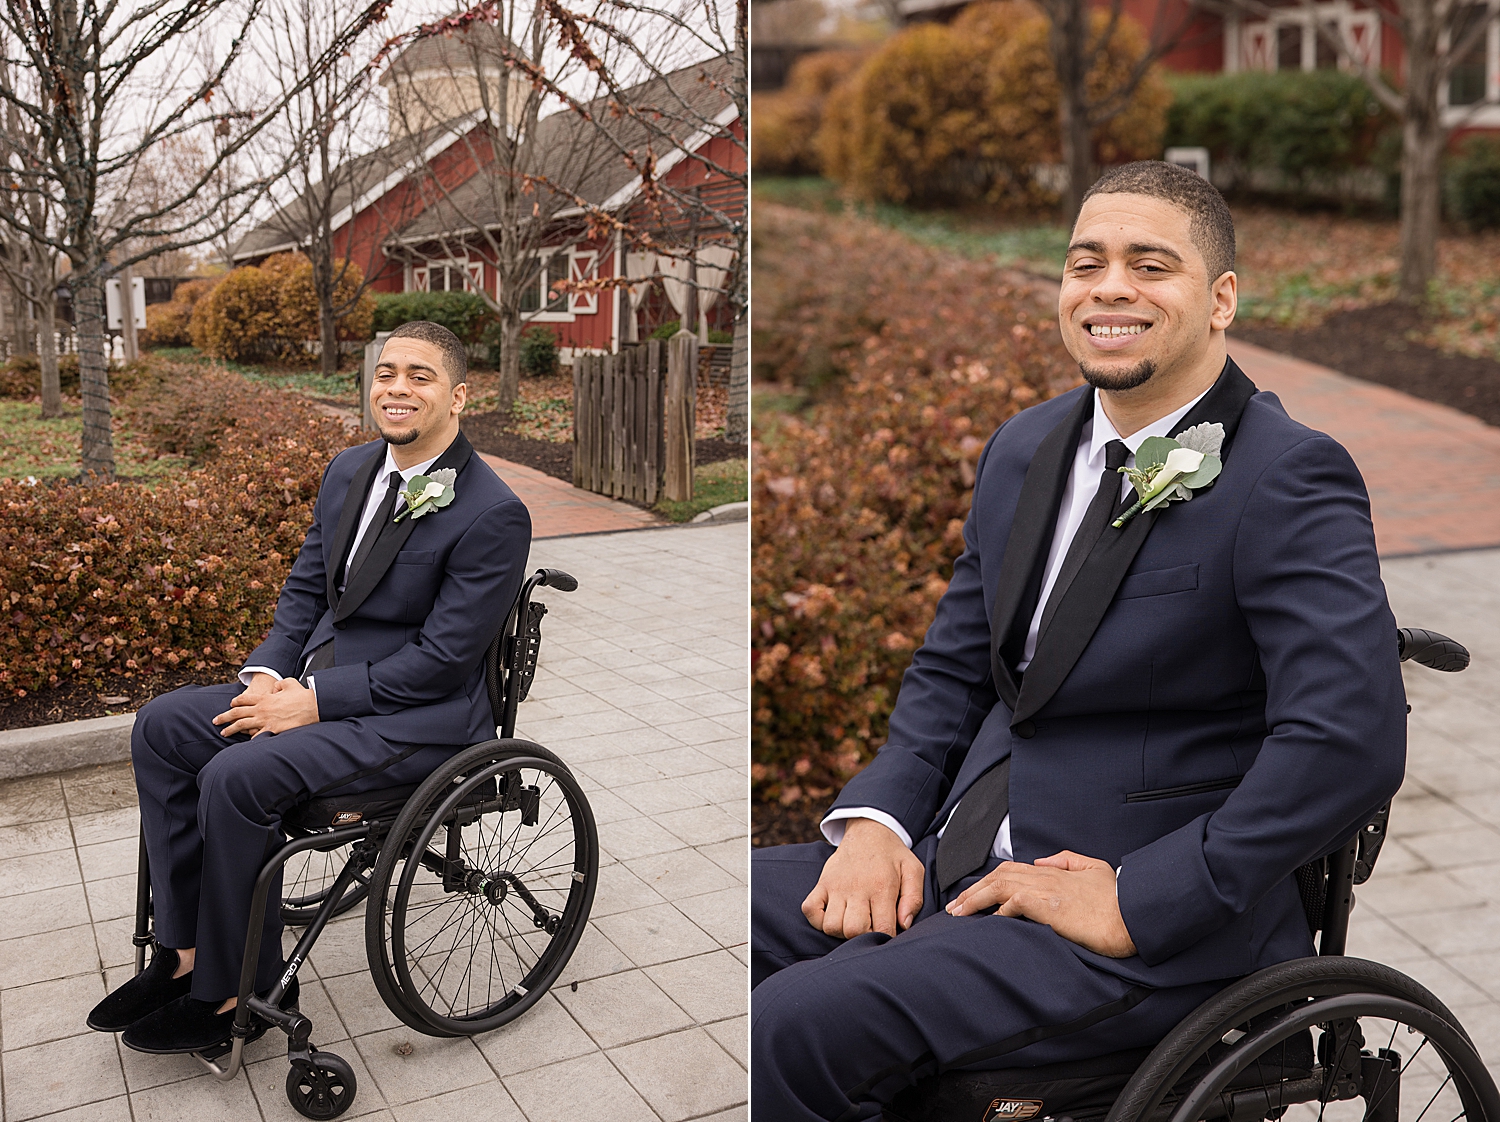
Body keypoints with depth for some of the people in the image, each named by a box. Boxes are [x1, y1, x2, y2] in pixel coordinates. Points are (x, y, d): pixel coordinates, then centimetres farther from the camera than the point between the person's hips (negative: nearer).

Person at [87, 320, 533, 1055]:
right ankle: (188, 946, 2)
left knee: (238, 776, -24)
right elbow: (305, 587, 15)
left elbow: (442, 659, -20)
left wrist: (314, 699, -20)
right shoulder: (349, 472, 8)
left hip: (417, 715, -9)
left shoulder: (493, 515, -18)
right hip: (318, 681, 9)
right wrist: (268, 674, -3)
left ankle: (239, 991, -3)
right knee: (161, 727, -3)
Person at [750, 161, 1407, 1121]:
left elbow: (1352, 742, -23)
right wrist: (876, 820, -1)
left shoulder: (1292, 479, -12)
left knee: (799, 1022, -25)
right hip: (962, 861, 7)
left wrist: (1134, 903, -20)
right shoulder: (1025, 447, 10)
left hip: (1161, 922, -6)